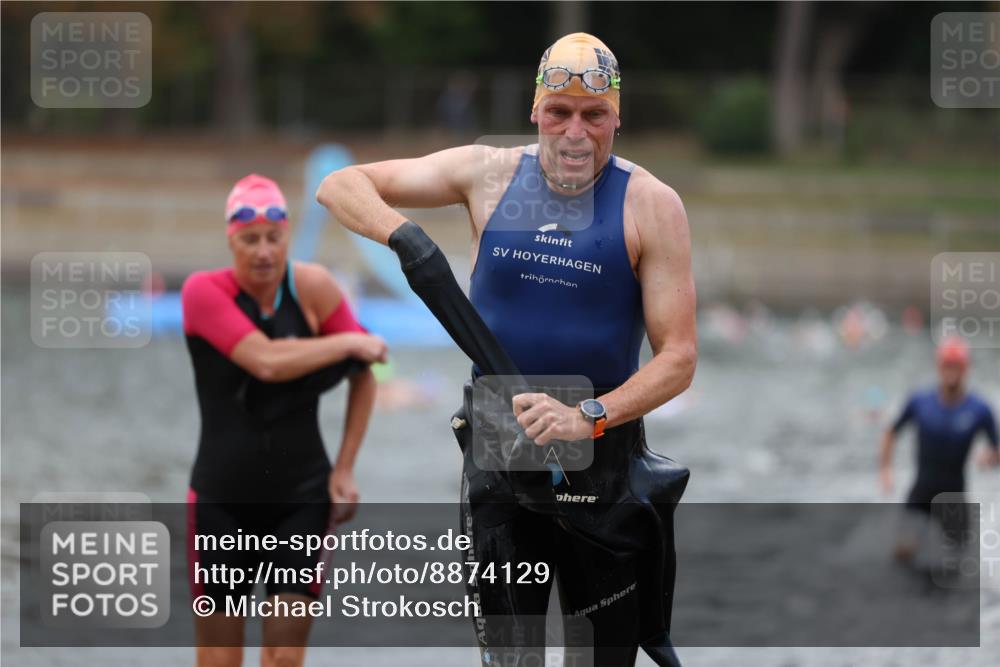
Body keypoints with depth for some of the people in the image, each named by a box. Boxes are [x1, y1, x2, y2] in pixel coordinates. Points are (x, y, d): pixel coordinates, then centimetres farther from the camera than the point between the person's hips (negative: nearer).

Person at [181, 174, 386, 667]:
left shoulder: (313, 287, -6)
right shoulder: (204, 291, -10)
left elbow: (363, 376, 4)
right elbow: (267, 362, -24)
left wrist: (344, 469, -1)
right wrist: (349, 342, -14)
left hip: (302, 497, 0)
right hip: (222, 498, 0)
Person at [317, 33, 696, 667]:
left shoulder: (651, 204, -6)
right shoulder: (489, 174, 2)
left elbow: (678, 357, -10)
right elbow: (340, 185, 5)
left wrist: (588, 418, -26)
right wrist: (405, 235, -15)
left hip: (602, 458, -2)